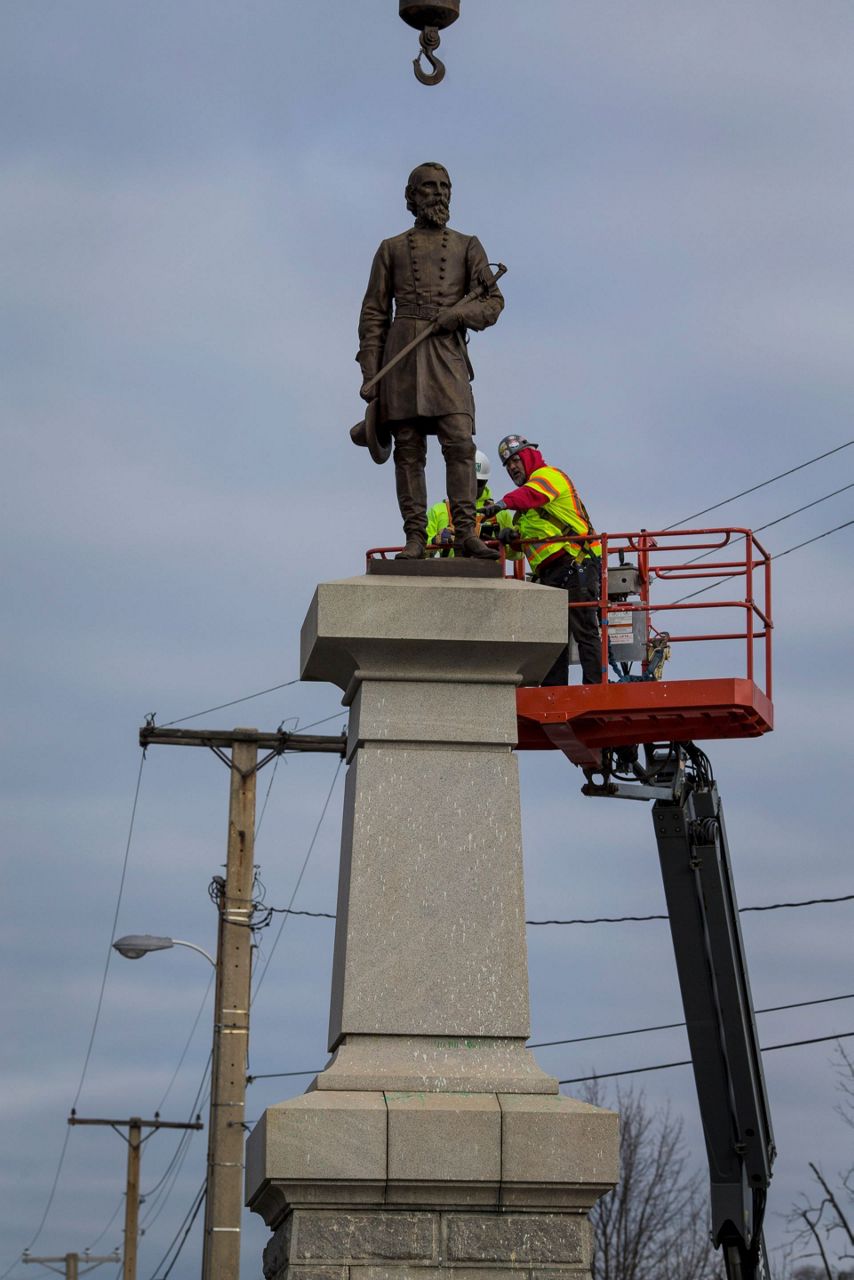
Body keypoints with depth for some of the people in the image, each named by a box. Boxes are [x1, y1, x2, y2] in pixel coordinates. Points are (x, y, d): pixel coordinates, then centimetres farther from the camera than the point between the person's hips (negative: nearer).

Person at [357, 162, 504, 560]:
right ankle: (415, 537, -2)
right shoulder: (392, 249, 13)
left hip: (447, 353, 0)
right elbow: (374, 314, 10)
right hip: (402, 353, 0)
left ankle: (466, 534, -14)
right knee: (408, 448, -3)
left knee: (460, 442, -13)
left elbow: (493, 300, 8)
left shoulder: (466, 246, 14)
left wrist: (460, 312, -13)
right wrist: (369, 373, 2)